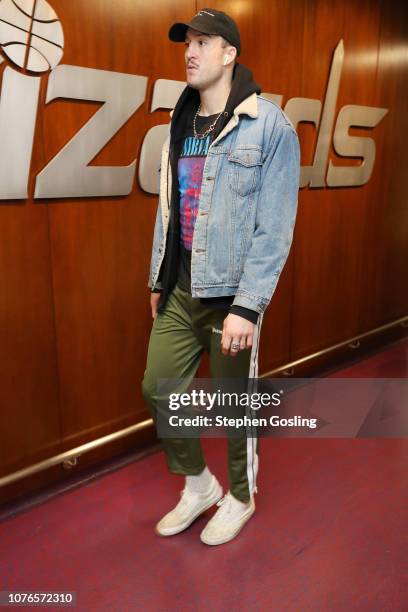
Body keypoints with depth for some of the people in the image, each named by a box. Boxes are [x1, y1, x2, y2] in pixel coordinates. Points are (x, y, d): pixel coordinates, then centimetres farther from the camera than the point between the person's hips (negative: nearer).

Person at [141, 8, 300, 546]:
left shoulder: (268, 124, -9)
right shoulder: (181, 124, 11)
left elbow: (275, 226, -15)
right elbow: (168, 207, 14)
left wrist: (247, 306, -19)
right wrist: (158, 278, 14)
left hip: (231, 292, -6)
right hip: (180, 289, 6)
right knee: (158, 387, 10)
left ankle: (241, 497, 36)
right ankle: (198, 484, 35)